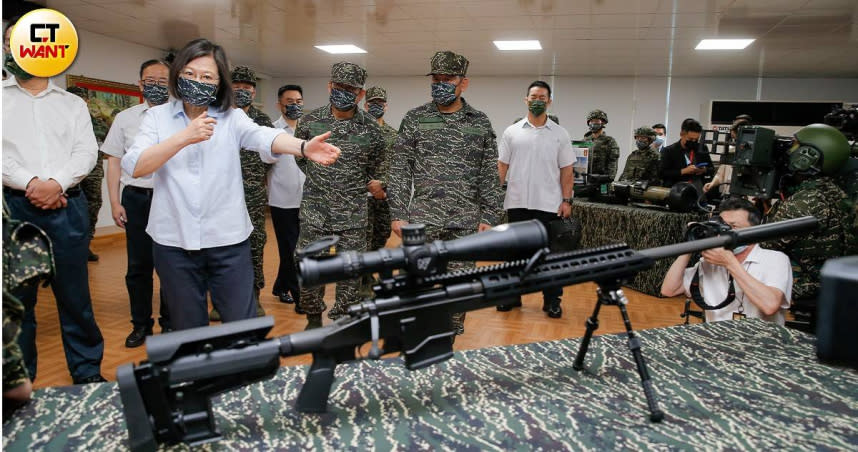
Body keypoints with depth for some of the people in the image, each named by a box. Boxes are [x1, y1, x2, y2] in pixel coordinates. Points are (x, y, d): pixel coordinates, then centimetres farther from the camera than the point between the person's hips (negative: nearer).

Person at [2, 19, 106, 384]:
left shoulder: (73, 103, 14)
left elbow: (87, 151, 2)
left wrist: (56, 183, -13)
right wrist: (31, 183, -13)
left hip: (67, 206, 0)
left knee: (75, 295, 3)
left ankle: (88, 374, 13)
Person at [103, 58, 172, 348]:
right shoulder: (125, 119, 8)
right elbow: (114, 161, 8)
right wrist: (115, 202, 1)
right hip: (136, 197, 2)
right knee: (138, 266, 7)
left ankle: (170, 322, 22)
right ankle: (141, 324, 22)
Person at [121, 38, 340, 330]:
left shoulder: (232, 117, 3)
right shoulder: (157, 116, 6)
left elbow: (264, 137, -17)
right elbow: (133, 166, -7)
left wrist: (304, 147, -38)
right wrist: (184, 138, -18)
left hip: (228, 240, -1)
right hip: (174, 242, 1)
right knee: (188, 332, 13)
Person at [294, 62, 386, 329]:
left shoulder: (370, 128, -2)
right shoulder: (310, 122, -1)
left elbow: (376, 168, 13)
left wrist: (362, 186, 9)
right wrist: (318, 180, 9)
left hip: (353, 214, 0)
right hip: (314, 211, 1)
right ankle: (314, 319, 27)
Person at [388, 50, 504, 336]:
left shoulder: (480, 123, 6)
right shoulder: (414, 119, 3)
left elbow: (490, 176, 6)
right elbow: (400, 171, 1)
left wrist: (488, 217, 0)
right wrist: (398, 214, -6)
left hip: (465, 221, 1)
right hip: (422, 218, -1)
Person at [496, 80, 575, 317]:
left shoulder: (560, 134, 4)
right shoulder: (512, 132, 6)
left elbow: (566, 171, 3)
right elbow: (501, 167, 6)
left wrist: (567, 200, -4)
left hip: (549, 205, -1)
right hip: (517, 203, 1)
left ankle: (552, 300, 15)